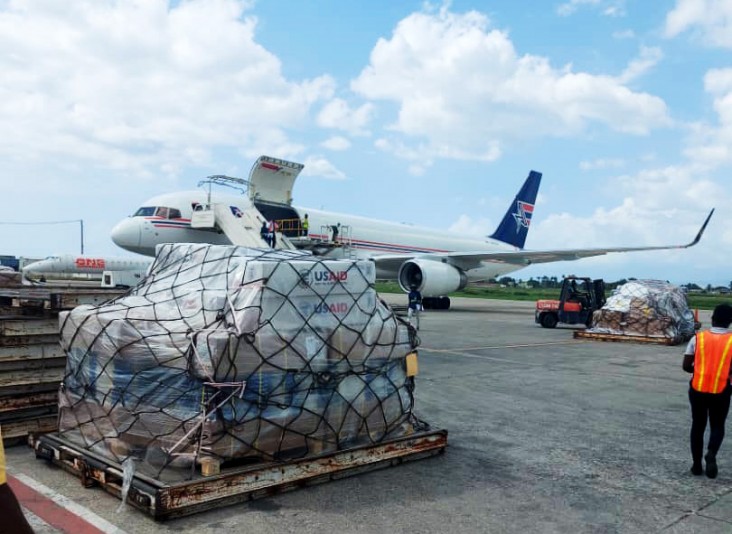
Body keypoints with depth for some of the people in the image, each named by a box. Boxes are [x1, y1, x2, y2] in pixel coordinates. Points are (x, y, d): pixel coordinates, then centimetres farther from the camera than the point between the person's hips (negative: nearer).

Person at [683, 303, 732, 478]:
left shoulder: (698, 338, -4)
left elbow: (686, 366, -2)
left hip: (697, 389, 1)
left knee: (698, 426, 15)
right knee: (717, 426, 14)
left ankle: (696, 464, 18)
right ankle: (711, 454, -12)